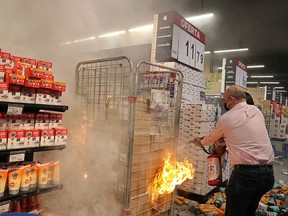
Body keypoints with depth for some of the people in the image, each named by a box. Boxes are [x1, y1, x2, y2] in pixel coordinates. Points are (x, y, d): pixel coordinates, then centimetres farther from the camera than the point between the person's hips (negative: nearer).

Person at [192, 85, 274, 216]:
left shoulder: (226, 118, -5)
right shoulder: (256, 111, 9)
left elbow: (211, 139, 12)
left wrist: (200, 142, 33)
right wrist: (223, 138, 30)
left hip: (245, 173, -6)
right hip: (268, 173, 7)